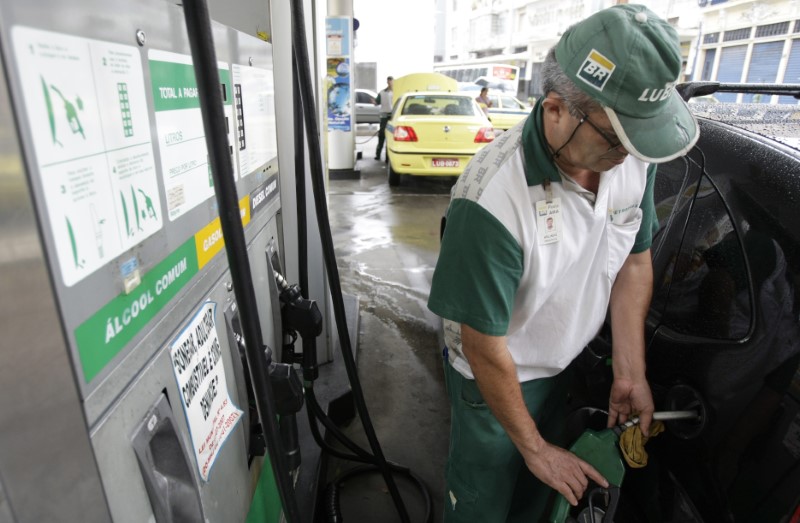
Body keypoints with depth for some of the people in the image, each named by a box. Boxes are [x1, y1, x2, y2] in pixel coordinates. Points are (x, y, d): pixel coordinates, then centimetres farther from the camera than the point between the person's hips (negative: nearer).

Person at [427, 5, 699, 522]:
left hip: (565, 364, 6)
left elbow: (635, 262, -1)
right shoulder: (492, 200, -37)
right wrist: (534, 448, -13)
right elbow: (486, 349, -26)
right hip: (492, 378, -5)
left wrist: (631, 373, -4)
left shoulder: (633, 154, -16)